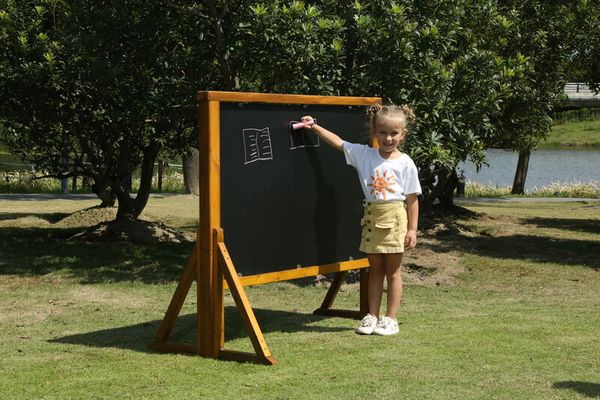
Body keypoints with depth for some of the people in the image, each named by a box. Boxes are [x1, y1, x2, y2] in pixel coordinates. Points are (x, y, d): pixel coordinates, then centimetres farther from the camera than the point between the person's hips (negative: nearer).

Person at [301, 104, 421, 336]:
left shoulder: (405, 164, -6)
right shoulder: (364, 154, 3)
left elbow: (412, 199, -5)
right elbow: (338, 143, 8)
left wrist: (412, 230, -7)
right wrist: (315, 127, 0)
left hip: (394, 218, -3)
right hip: (372, 217, 4)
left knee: (393, 271, 4)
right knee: (375, 270, 12)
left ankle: (390, 319, 11)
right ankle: (372, 316, 18)